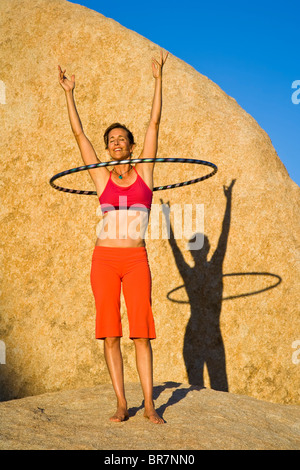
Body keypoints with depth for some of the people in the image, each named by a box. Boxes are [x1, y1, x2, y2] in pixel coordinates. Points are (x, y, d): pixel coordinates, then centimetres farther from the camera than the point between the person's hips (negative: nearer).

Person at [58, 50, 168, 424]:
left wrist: (158, 80, 9)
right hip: (105, 259, 1)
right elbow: (78, 133, 10)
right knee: (110, 333, 1)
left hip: (136, 261, -1)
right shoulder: (102, 177, 8)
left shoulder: (143, 172, 7)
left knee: (142, 332, -2)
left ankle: (149, 404, 5)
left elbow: (155, 122, 7)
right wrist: (69, 94, 13)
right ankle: (121, 403, 9)